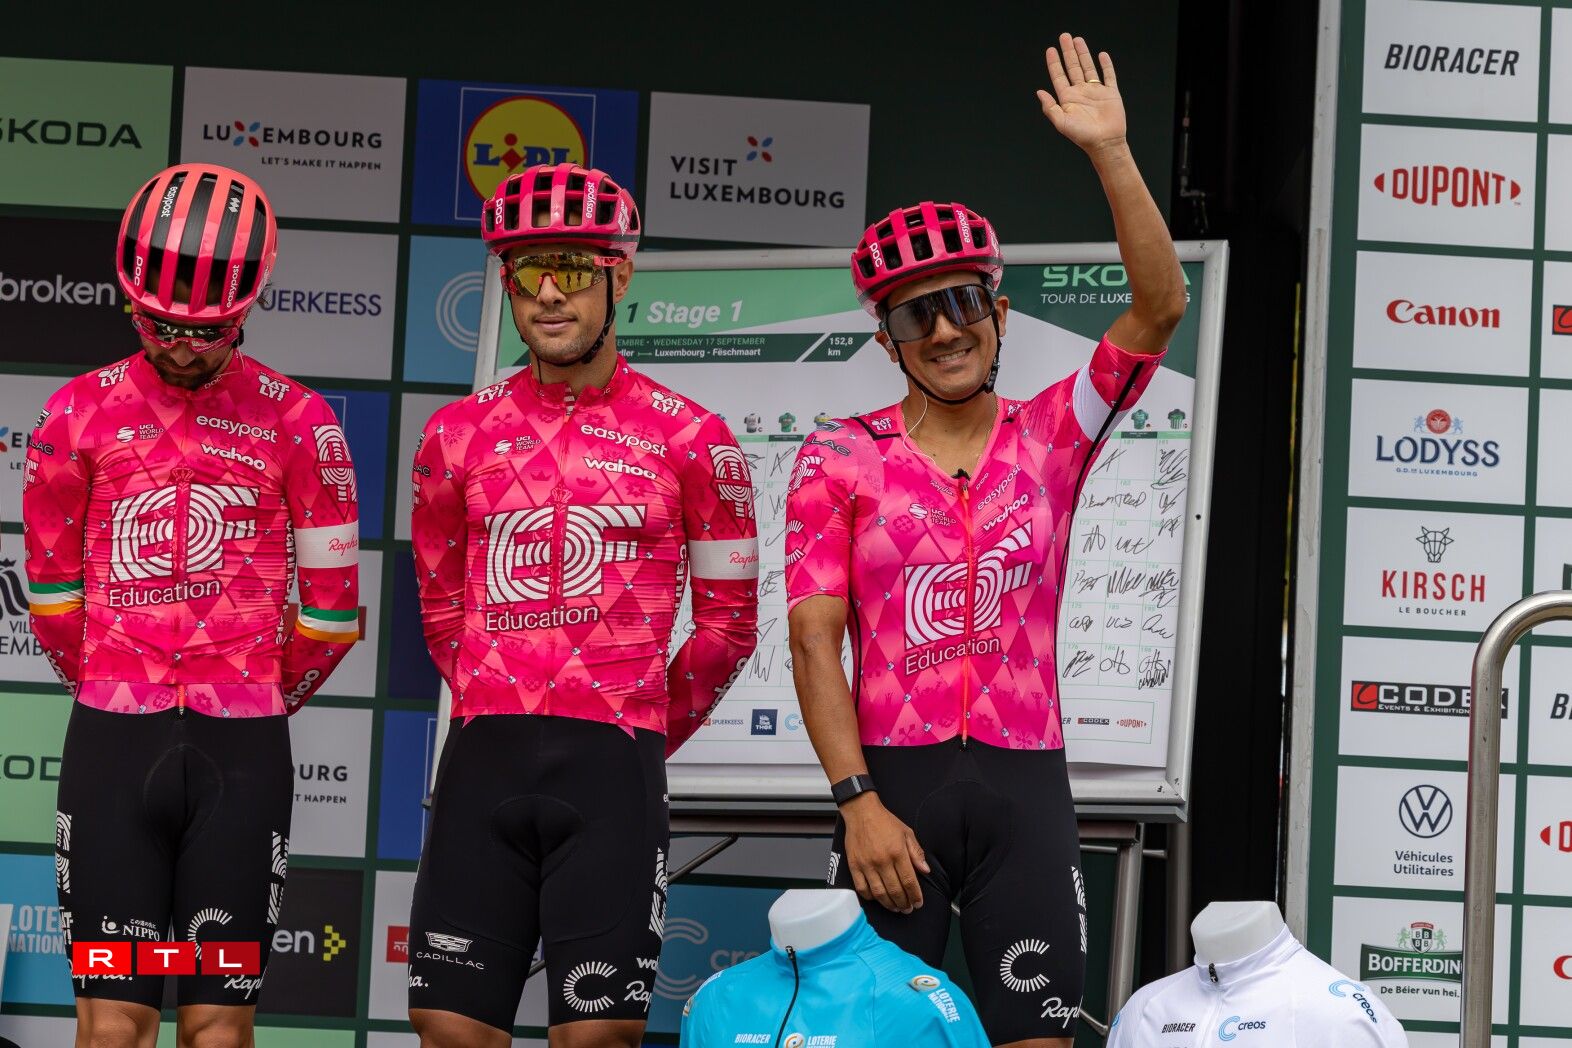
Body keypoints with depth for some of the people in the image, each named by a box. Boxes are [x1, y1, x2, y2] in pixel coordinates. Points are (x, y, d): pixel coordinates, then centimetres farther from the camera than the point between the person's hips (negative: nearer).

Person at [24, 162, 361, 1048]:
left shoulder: (297, 424, 0)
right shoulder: (81, 413, 4)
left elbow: (332, 610, 7)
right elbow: (53, 589, 14)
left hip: (244, 753, -1)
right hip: (111, 743, 1)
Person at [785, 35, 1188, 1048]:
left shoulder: (1052, 436, 9)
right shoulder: (840, 460, 4)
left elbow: (1159, 309, -4)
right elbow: (815, 640, -2)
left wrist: (1111, 155, -13)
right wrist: (859, 802, -12)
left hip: (1025, 783, 1)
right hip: (892, 779, -1)